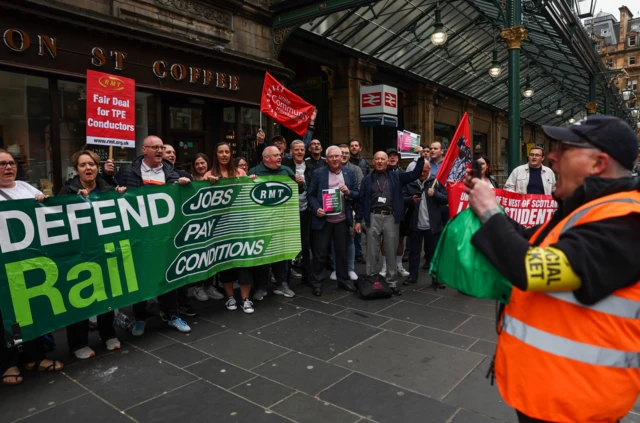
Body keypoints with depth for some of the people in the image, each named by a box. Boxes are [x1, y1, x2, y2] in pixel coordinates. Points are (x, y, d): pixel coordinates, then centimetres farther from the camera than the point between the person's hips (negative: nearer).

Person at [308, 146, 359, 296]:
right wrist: (316, 209, -15)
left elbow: (357, 194, 8)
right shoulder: (318, 173, -1)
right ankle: (318, 282, 18)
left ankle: (344, 279, 28)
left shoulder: (350, 173, 5)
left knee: (342, 251, 13)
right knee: (320, 253, 4)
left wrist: (348, 192, -14)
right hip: (323, 219, -2)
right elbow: (311, 194, 1)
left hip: (342, 219, 2)